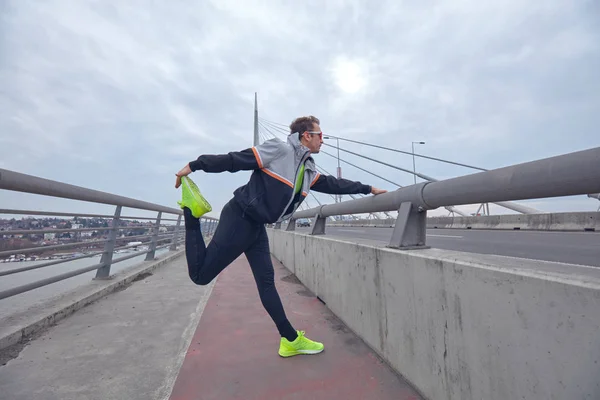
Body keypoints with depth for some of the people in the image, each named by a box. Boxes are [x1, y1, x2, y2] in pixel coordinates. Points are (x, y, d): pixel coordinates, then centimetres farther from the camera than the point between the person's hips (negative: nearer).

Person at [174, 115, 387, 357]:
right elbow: (234, 160, -13)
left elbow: (333, 184, 21)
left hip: (257, 226, 8)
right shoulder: (280, 150, -12)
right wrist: (194, 165, -8)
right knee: (200, 275, -2)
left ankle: (290, 339, 20)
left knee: (266, 281, 11)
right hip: (238, 219, -7)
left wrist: (368, 189, 27)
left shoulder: (308, 170, 13)